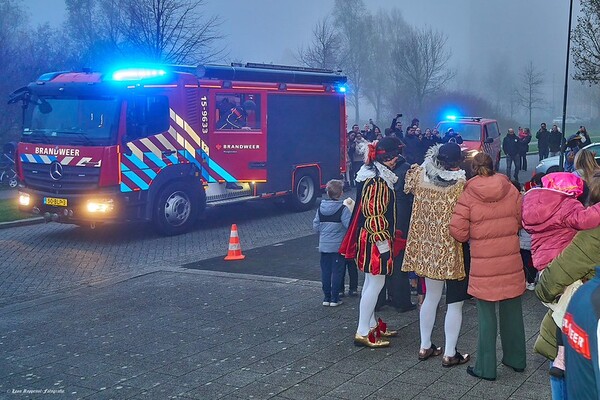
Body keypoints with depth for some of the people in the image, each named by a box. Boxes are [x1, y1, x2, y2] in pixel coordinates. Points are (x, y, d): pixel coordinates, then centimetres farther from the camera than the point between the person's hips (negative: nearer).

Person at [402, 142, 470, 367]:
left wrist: (430, 160, 14)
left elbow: (408, 186, 17)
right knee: (455, 303, 8)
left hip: (427, 250, 5)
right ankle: (450, 354, 15)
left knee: (431, 297, 21)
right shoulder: (461, 185, -20)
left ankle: (425, 347, 28)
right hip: (453, 253, -5)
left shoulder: (420, 175, -6)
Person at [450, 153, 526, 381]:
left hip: (484, 264, -3)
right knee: (512, 311, 16)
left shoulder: (468, 196, -10)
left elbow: (458, 232, -12)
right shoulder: (511, 190, -1)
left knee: (486, 314, 5)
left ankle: (486, 368, 13)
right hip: (511, 261, 3)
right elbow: (521, 220, 9)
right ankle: (516, 359, 32)